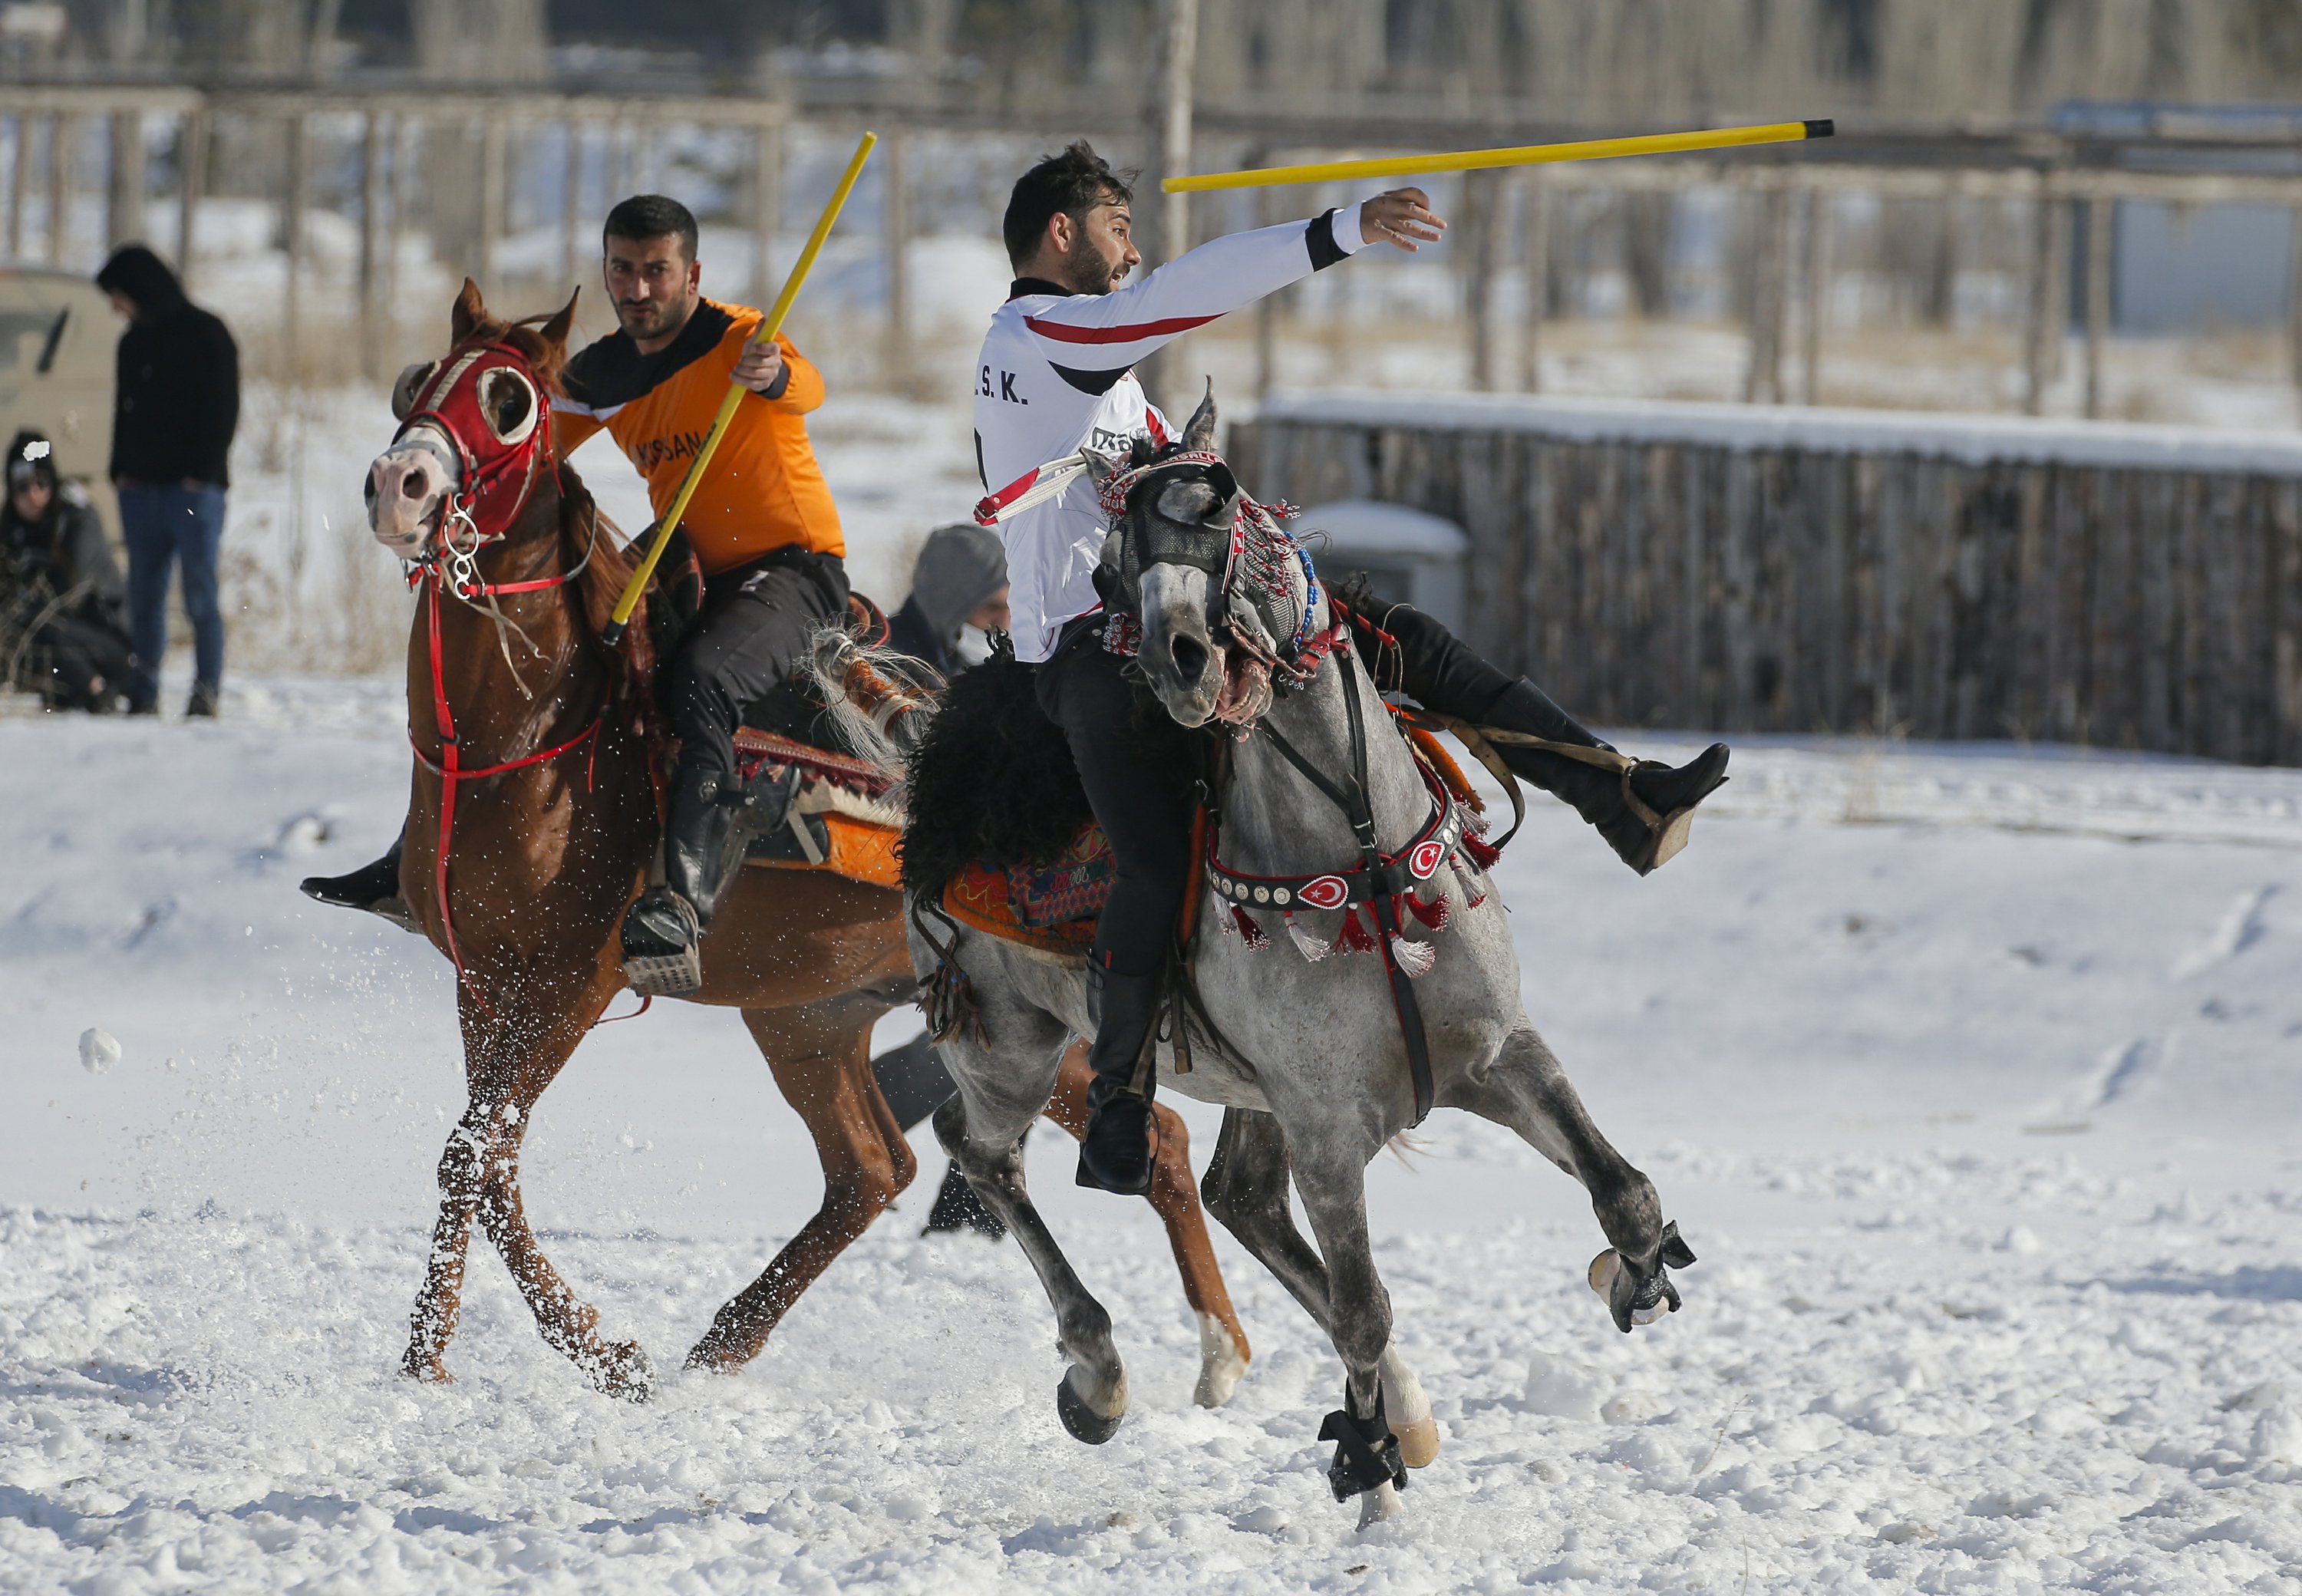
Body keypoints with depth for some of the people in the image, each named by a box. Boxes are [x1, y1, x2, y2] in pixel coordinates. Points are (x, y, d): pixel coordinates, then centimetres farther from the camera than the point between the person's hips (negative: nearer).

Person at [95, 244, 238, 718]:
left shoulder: (204, 334, -2)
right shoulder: (133, 343, 17)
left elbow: (222, 410, -5)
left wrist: (201, 471, -13)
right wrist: (120, 469, 7)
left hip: (193, 487, -6)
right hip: (140, 485, 6)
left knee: (200, 595, -7)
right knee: (144, 598, 3)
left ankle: (206, 696, -6)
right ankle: (143, 697, 4)